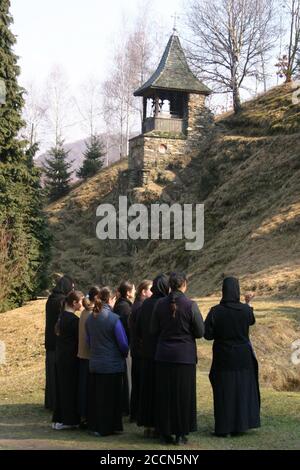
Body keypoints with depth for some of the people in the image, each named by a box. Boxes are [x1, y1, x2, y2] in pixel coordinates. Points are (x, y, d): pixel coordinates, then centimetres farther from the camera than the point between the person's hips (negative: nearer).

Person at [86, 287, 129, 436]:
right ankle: (106, 428, 12)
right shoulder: (113, 319, -17)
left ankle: (94, 425, 24)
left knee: (95, 396, 15)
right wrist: (124, 355, 7)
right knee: (109, 397, 6)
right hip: (112, 365, -6)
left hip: (94, 364, 6)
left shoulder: (90, 319, 1)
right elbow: (123, 343, -12)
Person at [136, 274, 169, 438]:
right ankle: (156, 425, 5)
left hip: (146, 353, 5)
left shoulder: (145, 304, 4)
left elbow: (138, 329, 8)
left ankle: (147, 425, 17)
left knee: (147, 388, 11)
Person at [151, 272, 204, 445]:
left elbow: (154, 330, 3)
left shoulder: (160, 304, -4)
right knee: (184, 394, 8)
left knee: (165, 394, 11)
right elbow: (200, 332, -8)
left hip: (164, 355, 3)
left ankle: (166, 433, 16)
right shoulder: (190, 305, -12)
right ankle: (181, 433, 12)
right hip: (185, 356, -2)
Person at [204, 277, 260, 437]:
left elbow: (208, 334, -14)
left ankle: (223, 428, 10)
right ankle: (240, 423, 18)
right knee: (243, 389, 15)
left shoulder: (215, 311, -15)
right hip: (243, 357, 1)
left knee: (224, 392, 7)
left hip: (223, 357, -1)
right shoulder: (246, 309, -9)